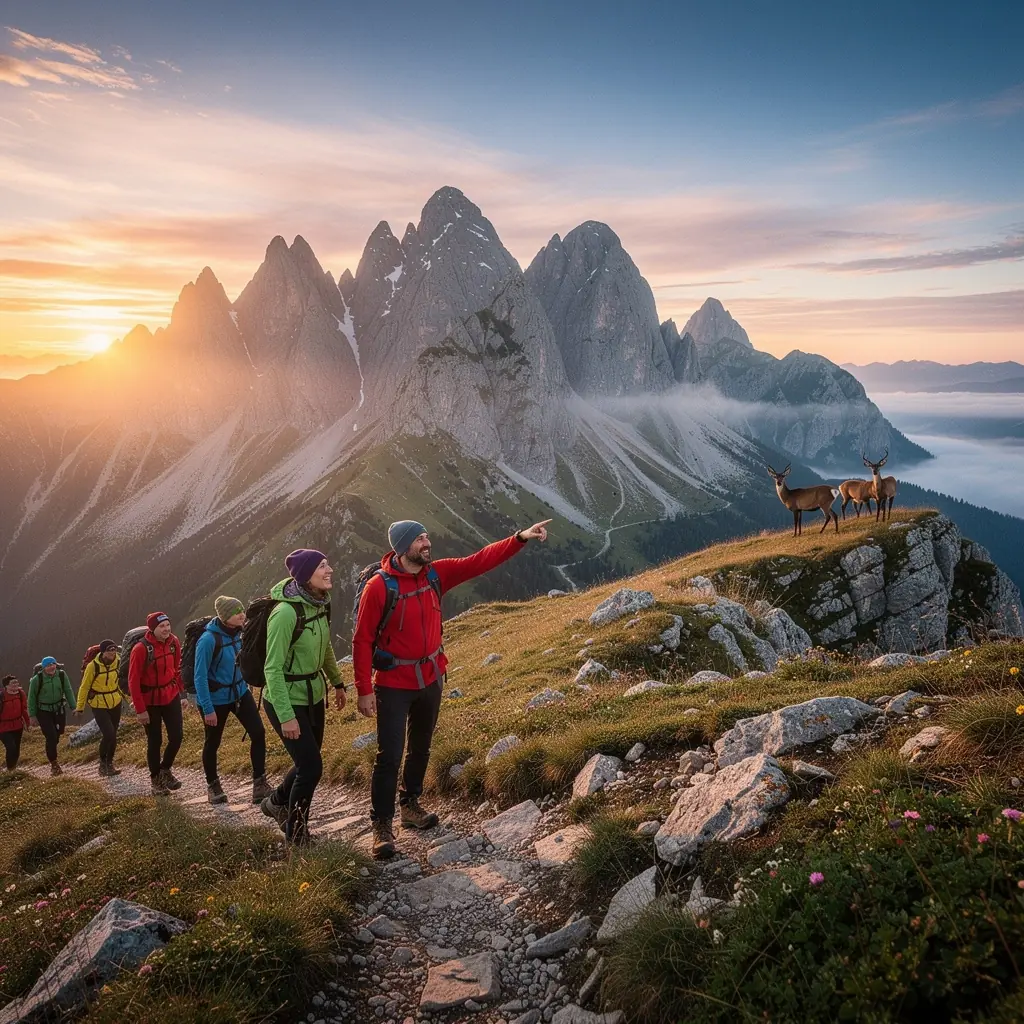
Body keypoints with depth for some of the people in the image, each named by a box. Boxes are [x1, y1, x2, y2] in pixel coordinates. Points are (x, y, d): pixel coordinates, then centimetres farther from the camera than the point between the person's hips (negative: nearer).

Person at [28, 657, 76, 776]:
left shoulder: (62, 675, -9)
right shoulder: (37, 679, -15)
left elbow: (68, 691, -1)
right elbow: (32, 697, -5)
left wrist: (74, 707, -3)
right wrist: (32, 715, -3)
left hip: (59, 710, 3)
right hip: (43, 712, -3)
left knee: (57, 736, 9)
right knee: (51, 737, -10)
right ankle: (54, 764, 5)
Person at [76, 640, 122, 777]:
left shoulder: (117, 662, -6)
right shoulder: (93, 666, -19)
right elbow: (84, 686, -9)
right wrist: (80, 707, -2)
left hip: (115, 703, 5)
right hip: (99, 706, -5)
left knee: (113, 735, 11)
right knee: (109, 734, -15)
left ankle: (109, 764, 28)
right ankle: (102, 762, 8)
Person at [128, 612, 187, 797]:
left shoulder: (173, 642, -4)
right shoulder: (141, 649, -20)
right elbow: (133, 681, -16)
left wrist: (182, 693, 6)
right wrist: (140, 710, -17)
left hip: (171, 697, 4)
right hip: (150, 702, -4)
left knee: (176, 737, 2)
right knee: (155, 742, 6)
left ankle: (165, 770, 28)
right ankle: (155, 780, 26)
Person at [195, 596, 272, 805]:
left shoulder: (237, 633, -3)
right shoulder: (209, 639, -23)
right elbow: (200, 677, -21)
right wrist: (208, 709, -22)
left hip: (240, 693, 6)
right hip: (216, 699, -6)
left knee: (258, 733, -7)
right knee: (212, 743, 12)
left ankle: (259, 783, 1)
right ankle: (213, 786, 33)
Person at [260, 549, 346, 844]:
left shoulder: (319, 604, -3)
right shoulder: (286, 612, -26)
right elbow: (272, 669, -24)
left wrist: (337, 682, 22)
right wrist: (286, 716, -23)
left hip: (314, 696, 8)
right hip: (286, 701, -8)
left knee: (307, 762, 17)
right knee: (311, 767, -4)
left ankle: (278, 803, 46)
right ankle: (296, 839, 17)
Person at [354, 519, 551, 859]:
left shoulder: (436, 573, -4)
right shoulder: (379, 586, -19)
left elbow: (479, 561, -7)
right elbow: (362, 641, -16)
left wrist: (520, 538, -16)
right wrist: (364, 690, -17)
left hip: (431, 678, 6)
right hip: (394, 685, -6)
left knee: (421, 748, 20)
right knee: (390, 756, -2)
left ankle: (410, 805, 39)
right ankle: (382, 825, 14)